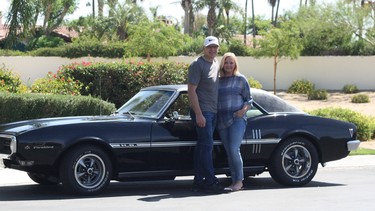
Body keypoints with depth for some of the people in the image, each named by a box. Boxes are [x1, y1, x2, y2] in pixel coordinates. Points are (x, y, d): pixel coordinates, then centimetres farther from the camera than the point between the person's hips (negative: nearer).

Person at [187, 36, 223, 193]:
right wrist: (198, 114, -19)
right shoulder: (197, 65, -10)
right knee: (206, 146, -8)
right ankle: (210, 181, -6)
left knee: (202, 146, 10)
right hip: (202, 111, -8)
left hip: (213, 112, 8)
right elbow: (191, 90, -15)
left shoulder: (216, 64, 15)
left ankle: (198, 181, 13)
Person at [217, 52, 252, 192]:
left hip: (237, 119, -4)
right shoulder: (218, 80, 13)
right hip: (222, 121, 4)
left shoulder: (241, 79, 4)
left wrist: (243, 110, -14)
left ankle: (239, 181, -10)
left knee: (234, 149, -16)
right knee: (229, 152, 4)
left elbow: (249, 99, 5)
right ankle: (234, 181, 7)